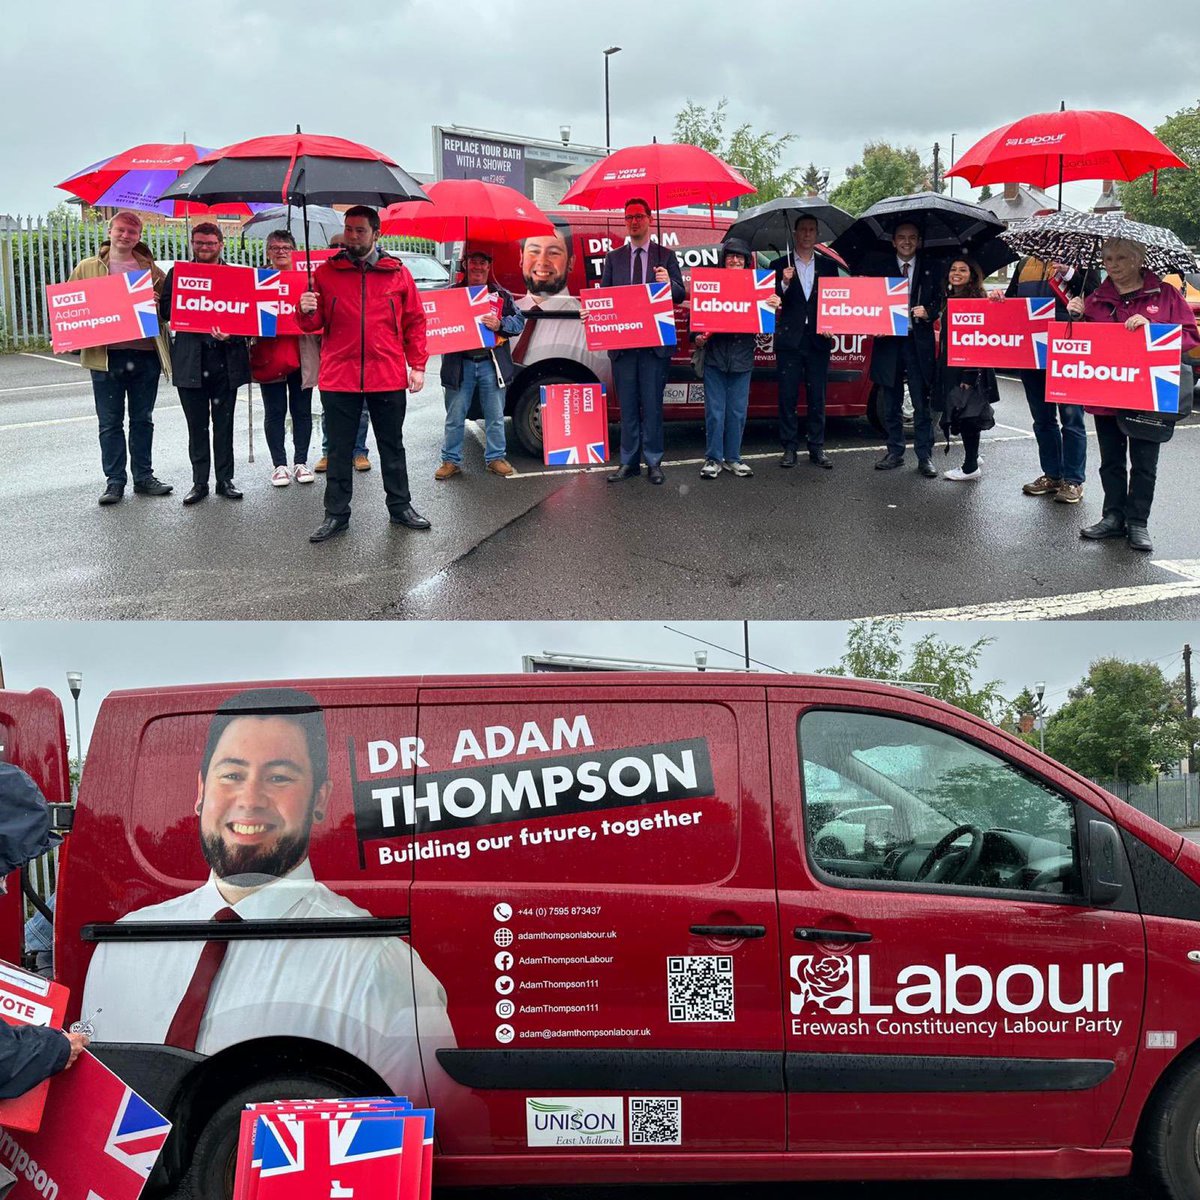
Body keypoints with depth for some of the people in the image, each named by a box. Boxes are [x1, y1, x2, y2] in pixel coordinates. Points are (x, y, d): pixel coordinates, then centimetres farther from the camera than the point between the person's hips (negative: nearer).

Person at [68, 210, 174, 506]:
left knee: (143, 420, 10)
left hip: (145, 353, 1)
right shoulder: (87, 268, 6)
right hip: (106, 355, -1)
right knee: (110, 422, 3)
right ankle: (114, 481, 10)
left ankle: (144, 477, 18)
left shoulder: (150, 269, 11)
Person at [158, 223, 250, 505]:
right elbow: (166, 312, 1)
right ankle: (199, 482, 14)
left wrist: (230, 333, -20)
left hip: (226, 361, 0)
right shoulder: (177, 274, 7)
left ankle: (225, 480, 15)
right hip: (190, 362, 1)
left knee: (224, 424, 7)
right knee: (197, 426, 7)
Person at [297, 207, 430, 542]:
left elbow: (415, 322, 6)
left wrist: (417, 365, 1)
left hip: (388, 377, 0)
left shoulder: (397, 272, 4)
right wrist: (307, 311, -17)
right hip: (339, 378, 0)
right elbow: (314, 325, 6)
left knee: (392, 447, 12)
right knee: (339, 450, 7)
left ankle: (400, 507, 24)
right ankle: (336, 514, 16)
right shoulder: (326, 272, 5)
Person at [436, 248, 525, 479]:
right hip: (459, 363, 0)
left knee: (495, 416, 8)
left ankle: (495, 458, 19)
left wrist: (500, 325, -16)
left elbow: (519, 320, 2)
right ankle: (451, 461, 14)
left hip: (491, 363, 1)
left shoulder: (501, 295, 8)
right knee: (454, 417, 5)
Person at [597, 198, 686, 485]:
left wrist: (669, 282, -20)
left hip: (655, 342, -2)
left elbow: (681, 296, 2)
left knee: (652, 404, 0)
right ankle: (629, 462, 11)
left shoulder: (666, 255, 7)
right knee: (627, 405, 6)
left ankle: (653, 462, 6)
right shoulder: (613, 257, 13)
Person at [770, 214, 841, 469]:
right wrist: (784, 283, -19)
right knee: (787, 397, 1)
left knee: (817, 397, 4)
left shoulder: (828, 266, 11)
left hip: (818, 340, 2)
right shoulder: (780, 265, 5)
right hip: (789, 340, -1)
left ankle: (817, 448, 10)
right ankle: (789, 448, 7)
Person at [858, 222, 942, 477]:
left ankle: (925, 457, 3)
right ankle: (895, 452, 20)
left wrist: (928, 311, -13)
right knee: (891, 404, 9)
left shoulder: (930, 268, 6)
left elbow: (940, 300, 7)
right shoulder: (878, 264, 6)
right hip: (888, 339, 1)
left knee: (922, 403, -1)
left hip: (919, 341, -1)